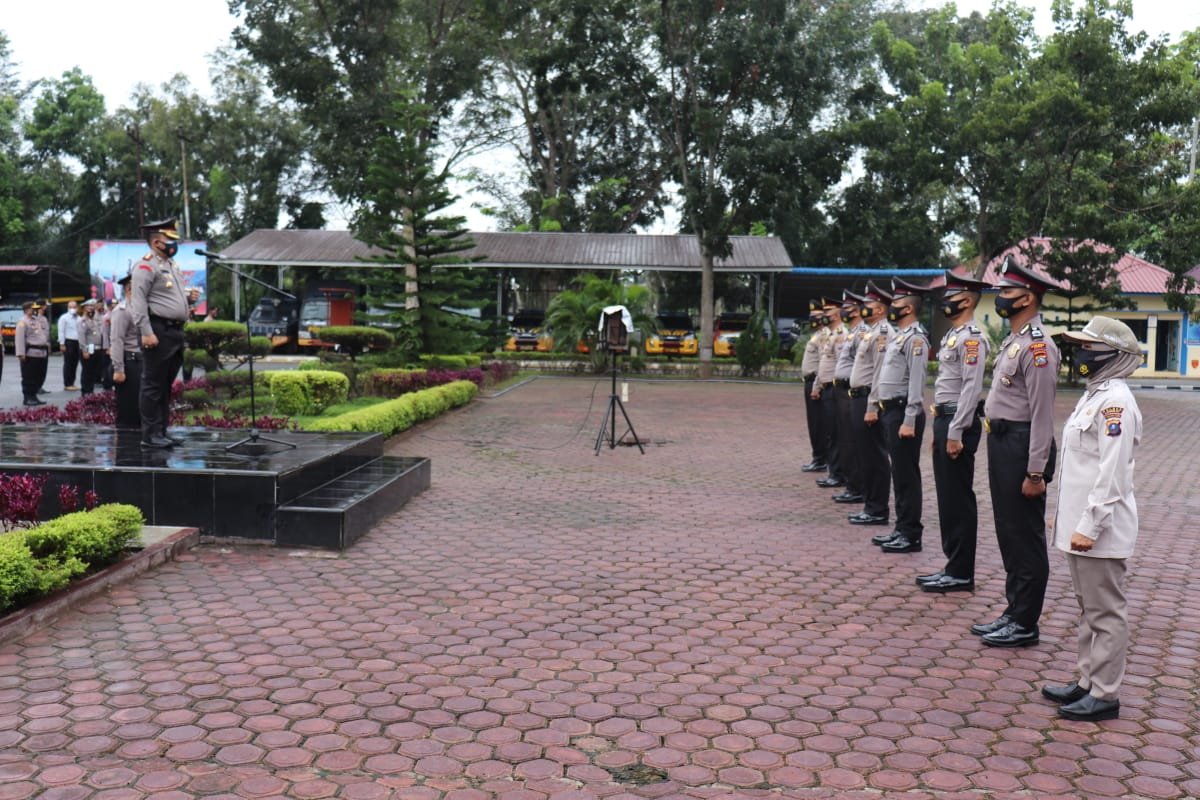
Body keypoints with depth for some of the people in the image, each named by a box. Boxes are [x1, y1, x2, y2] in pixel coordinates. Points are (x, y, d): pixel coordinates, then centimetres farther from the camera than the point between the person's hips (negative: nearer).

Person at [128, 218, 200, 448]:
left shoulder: (171, 265, 22)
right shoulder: (146, 265, -8)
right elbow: (138, 300, -17)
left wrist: (189, 298, 10)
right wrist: (146, 332, -23)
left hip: (175, 332, 9)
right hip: (158, 331, -9)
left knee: (166, 386, 13)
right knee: (153, 385, -5)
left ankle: (162, 431, 20)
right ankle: (150, 434, -1)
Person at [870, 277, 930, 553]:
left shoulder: (916, 338, -14)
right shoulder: (898, 336, 16)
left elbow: (917, 382, -19)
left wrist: (909, 421, -22)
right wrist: (877, 405, 18)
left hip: (903, 413, -10)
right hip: (889, 411, 10)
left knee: (906, 475, -4)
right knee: (899, 473, 13)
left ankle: (911, 535, 3)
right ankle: (902, 530, 21)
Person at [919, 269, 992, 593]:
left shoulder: (972, 338, -14)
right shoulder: (952, 335, 17)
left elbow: (971, 388, -21)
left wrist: (955, 433, -22)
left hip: (957, 424, -10)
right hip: (944, 420, 10)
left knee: (959, 499, -3)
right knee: (946, 497, 13)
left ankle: (961, 573, 5)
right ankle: (953, 566, 22)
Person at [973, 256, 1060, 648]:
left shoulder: (1037, 346, -17)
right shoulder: (1013, 341, 14)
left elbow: (1042, 414, -20)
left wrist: (1035, 472, -21)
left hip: (1020, 447, -10)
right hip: (1001, 443, 10)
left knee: (1025, 538, 1)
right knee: (1008, 534, 16)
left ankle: (1024, 624, 10)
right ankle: (1014, 612, 27)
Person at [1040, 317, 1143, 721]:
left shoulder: (1115, 401, -18)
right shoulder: (1094, 395, 13)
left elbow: (1112, 473, -22)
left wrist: (1089, 526, -22)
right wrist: (1068, 517, 20)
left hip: (1100, 530, -10)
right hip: (1080, 524, 10)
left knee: (1105, 612, 0)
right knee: (1089, 608, 17)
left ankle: (1104, 696, 9)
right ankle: (1088, 682, 27)